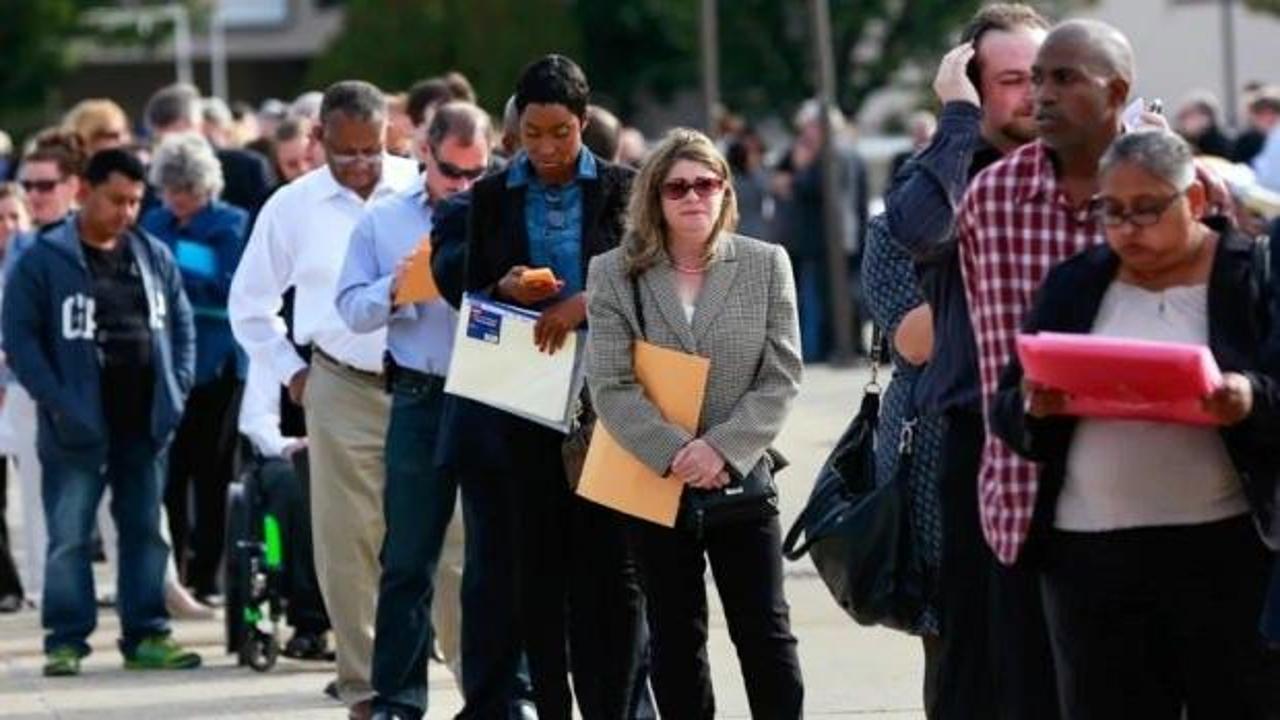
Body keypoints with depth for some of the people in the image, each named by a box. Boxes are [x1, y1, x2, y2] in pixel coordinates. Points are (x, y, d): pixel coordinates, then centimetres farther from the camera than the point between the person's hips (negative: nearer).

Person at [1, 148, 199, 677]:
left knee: (145, 531, 9)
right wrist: (57, 402, -16)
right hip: (78, 428, -5)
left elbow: (182, 325, 16)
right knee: (69, 536, -2)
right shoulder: (43, 261, -5)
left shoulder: (155, 257, 10)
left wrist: (177, 389, 3)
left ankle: (146, 635, 15)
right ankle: (65, 640, 3)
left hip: (144, 424, 5)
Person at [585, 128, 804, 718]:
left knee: (765, 630, 1)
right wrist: (674, 453, -18)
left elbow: (782, 376, -3)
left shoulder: (766, 265, 2)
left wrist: (723, 448, -15)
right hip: (655, 482, 0)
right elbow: (611, 386, -8)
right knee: (675, 637, 8)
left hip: (741, 477, 0)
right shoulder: (615, 274, 0)